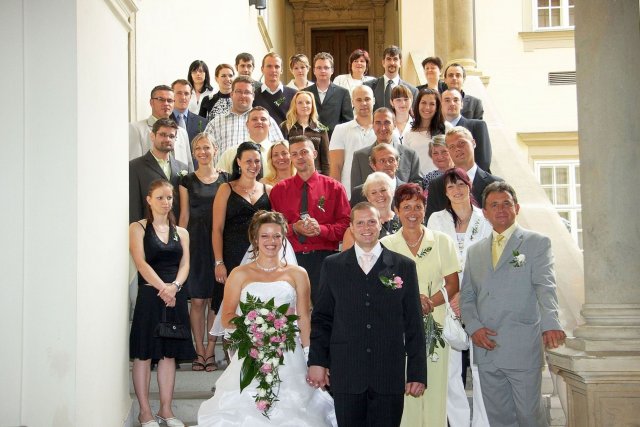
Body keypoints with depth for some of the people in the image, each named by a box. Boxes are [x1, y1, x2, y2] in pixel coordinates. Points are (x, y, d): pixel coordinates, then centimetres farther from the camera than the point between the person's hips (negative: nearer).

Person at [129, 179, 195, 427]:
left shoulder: (181, 233, 15)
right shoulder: (138, 228, 2)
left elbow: (184, 265, 5)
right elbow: (141, 263, -9)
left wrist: (174, 286, -14)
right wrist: (162, 288, -18)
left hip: (175, 297, 4)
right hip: (149, 297, -4)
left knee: (169, 354, 8)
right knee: (144, 354, -1)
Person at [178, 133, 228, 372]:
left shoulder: (225, 179, 8)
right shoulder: (187, 181, 8)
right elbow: (184, 216, 6)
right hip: (195, 243, 0)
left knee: (216, 299, 1)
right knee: (198, 300, -1)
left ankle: (210, 351, 9)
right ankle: (199, 351, 8)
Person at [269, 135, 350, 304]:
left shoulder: (334, 187, 7)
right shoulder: (279, 190, 11)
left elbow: (346, 224, 3)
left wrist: (321, 229, -13)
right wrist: (294, 228, -9)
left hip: (324, 258, -1)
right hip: (290, 258, 1)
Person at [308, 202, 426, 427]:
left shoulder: (404, 266, 5)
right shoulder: (332, 265, 7)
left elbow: (414, 324, 4)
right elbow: (321, 318, 8)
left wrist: (417, 373, 1)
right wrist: (317, 361, 2)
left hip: (390, 375, 0)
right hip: (346, 374, 0)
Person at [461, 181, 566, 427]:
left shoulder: (537, 243, 3)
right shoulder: (475, 252, 16)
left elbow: (545, 287, -11)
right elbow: (466, 296, 15)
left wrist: (550, 324, -27)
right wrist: (473, 327, -3)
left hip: (522, 349, -4)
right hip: (485, 349, 4)